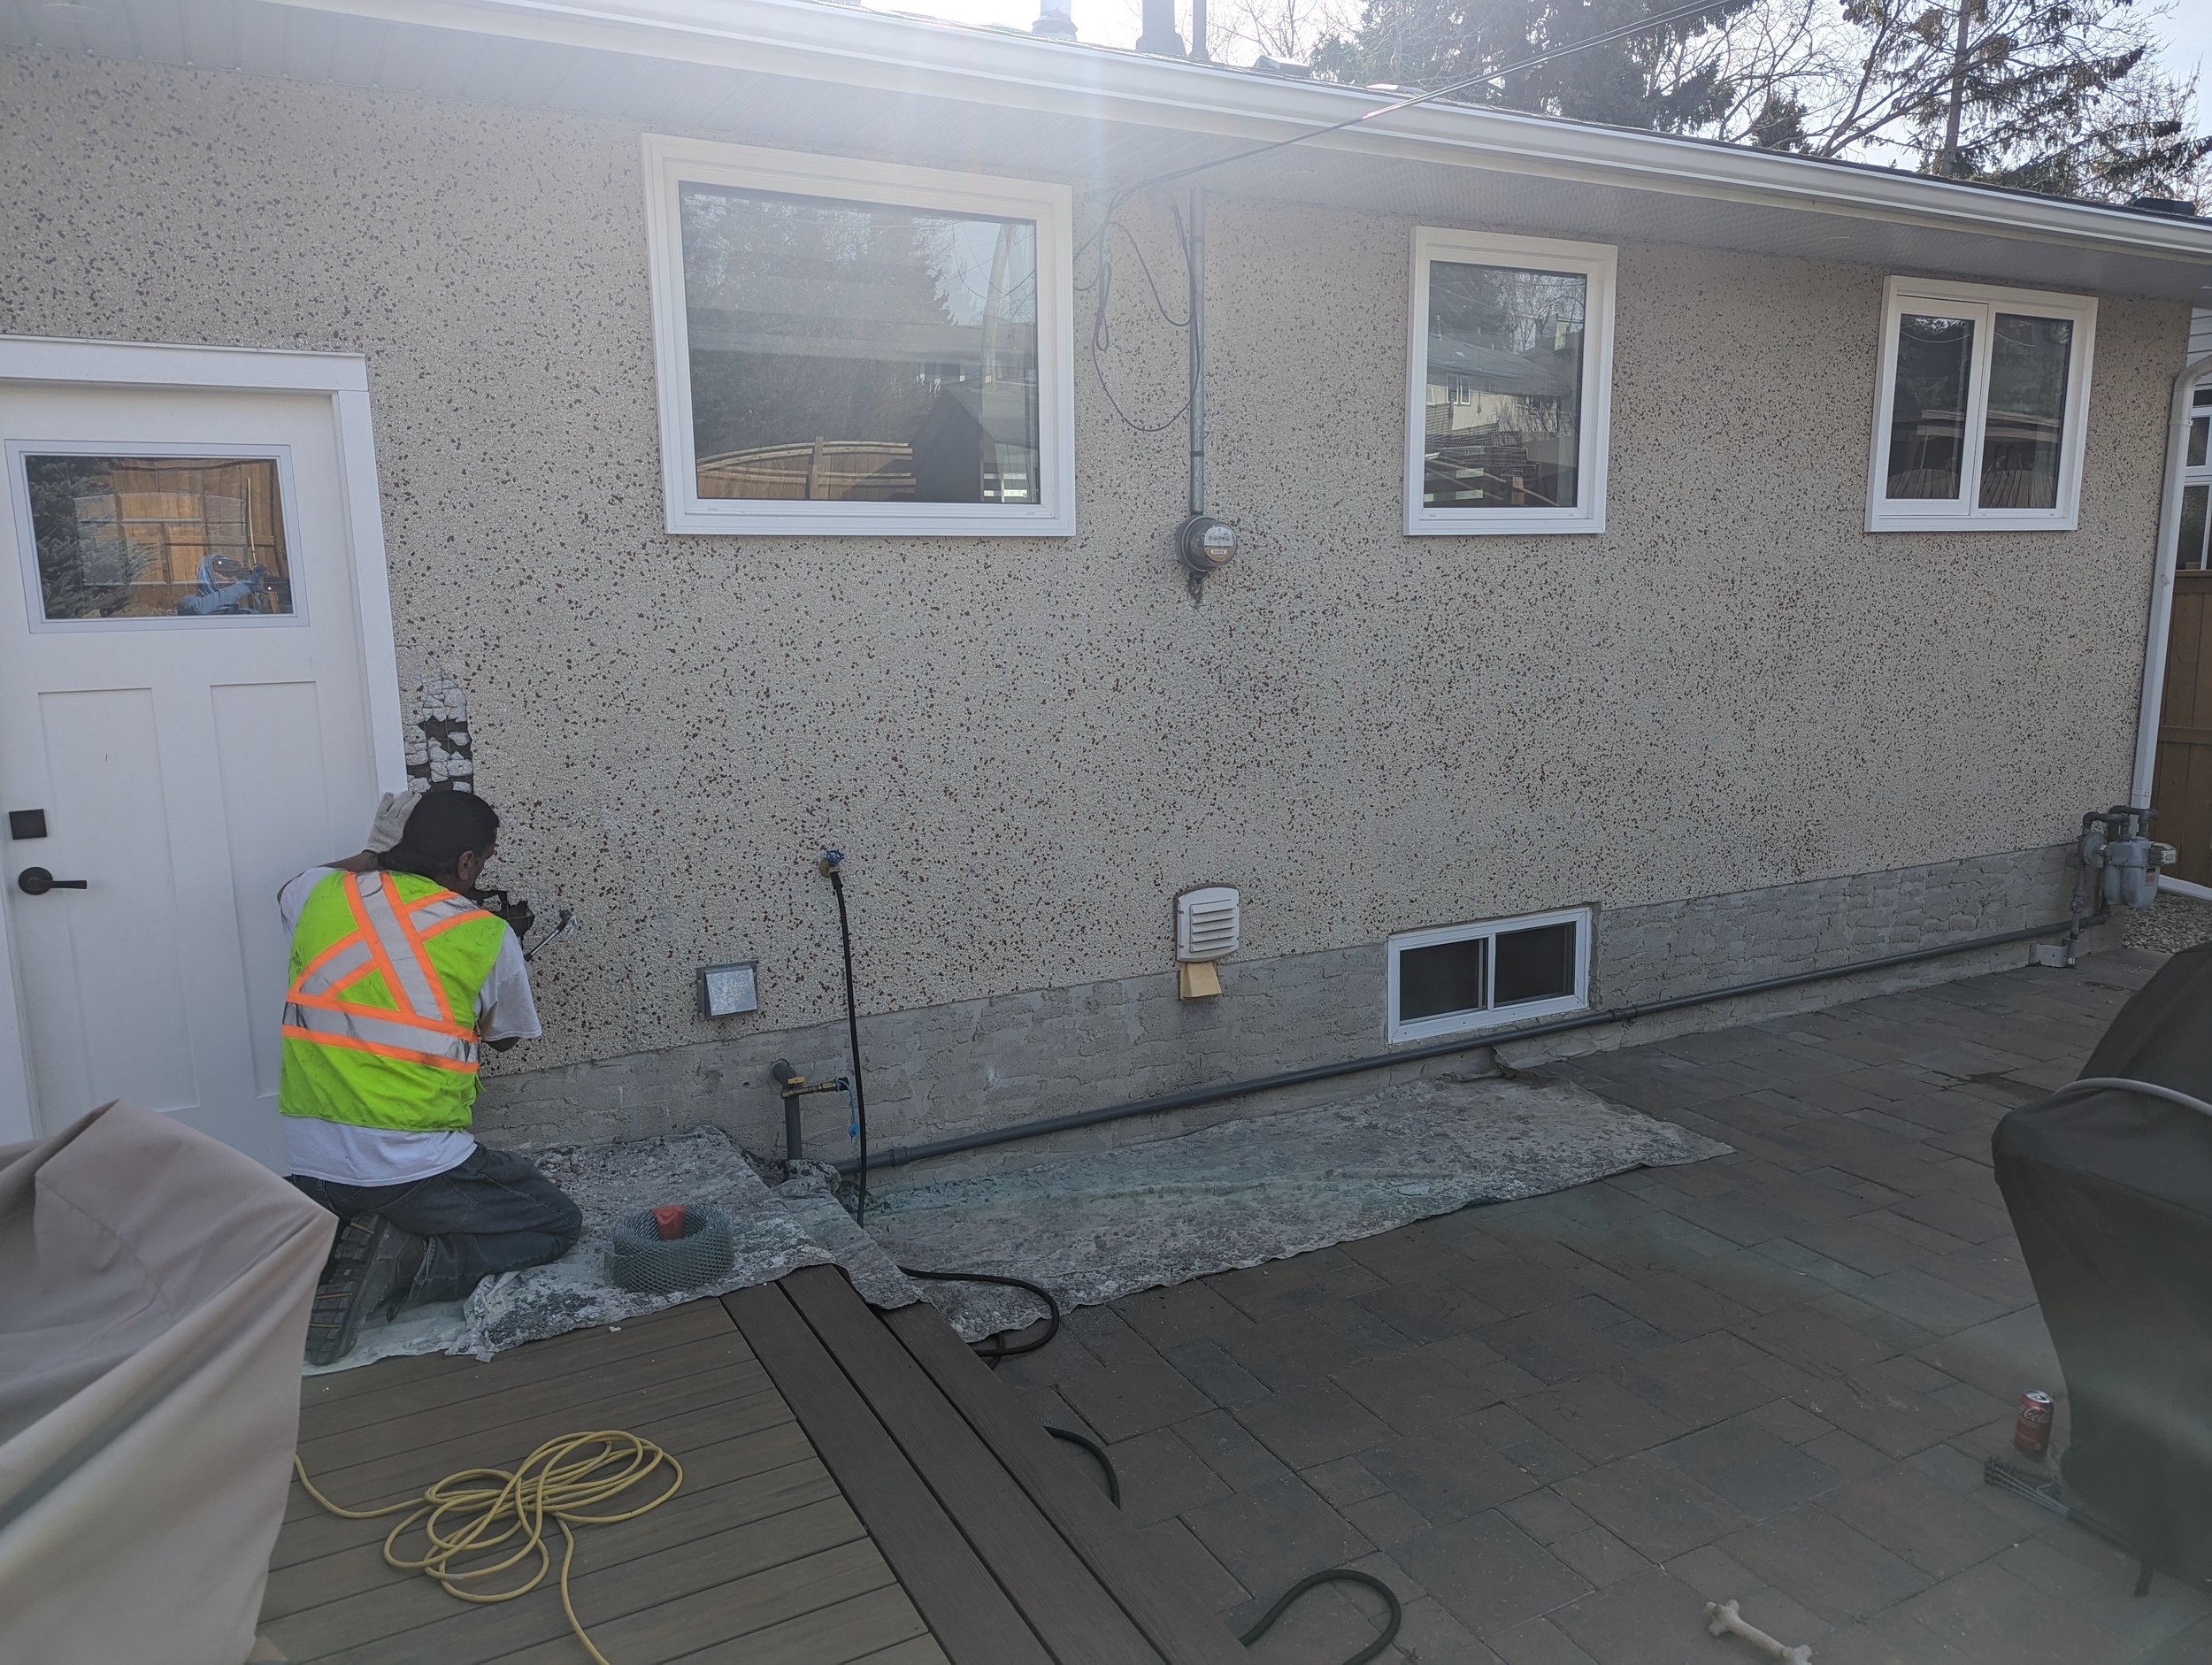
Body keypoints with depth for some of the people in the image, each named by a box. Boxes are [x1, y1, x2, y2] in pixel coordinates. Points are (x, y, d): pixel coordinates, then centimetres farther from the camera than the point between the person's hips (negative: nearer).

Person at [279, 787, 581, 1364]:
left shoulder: (323, 894, 2)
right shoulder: (489, 937, -8)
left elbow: (287, 895, 30)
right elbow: (502, 1037, 11)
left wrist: (374, 855, 34)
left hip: (310, 1167, 6)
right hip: (416, 1170, -5)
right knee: (558, 1223, 14)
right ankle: (408, 1263, -9)